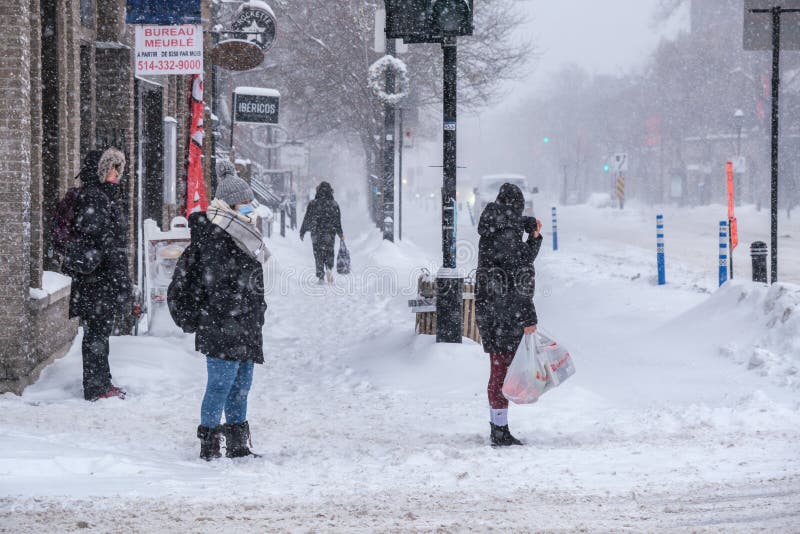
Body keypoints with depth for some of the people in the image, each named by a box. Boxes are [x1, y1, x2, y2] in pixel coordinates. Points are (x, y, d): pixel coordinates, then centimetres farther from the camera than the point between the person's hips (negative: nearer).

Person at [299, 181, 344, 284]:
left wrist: (302, 232, 9)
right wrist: (340, 234, 8)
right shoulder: (334, 204, -2)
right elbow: (338, 221, 0)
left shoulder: (313, 204, -4)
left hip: (316, 234, -1)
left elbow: (307, 219, -1)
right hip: (330, 233, 1)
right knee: (329, 252, 15)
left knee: (318, 254, 5)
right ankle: (329, 268, -12)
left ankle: (321, 277, -1)